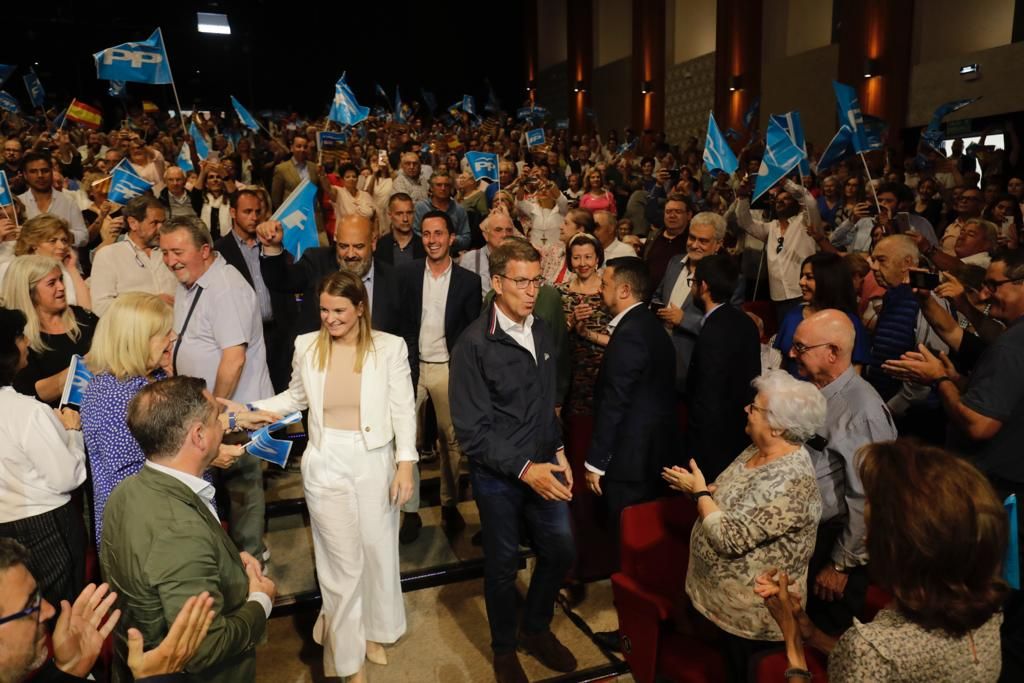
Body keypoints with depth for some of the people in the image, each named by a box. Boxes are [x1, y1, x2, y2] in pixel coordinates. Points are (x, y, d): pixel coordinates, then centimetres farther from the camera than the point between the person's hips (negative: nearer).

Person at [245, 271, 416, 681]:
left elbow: (403, 410, -6)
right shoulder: (307, 346, -3)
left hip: (375, 462, 0)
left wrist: (406, 464, -10)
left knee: (377, 551, 15)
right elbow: (297, 397, 12)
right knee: (341, 561, 8)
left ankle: (373, 631, 42)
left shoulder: (389, 347, -8)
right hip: (326, 464, 0)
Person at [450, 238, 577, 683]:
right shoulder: (474, 344, -18)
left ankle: (536, 630, 42)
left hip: (543, 467, 5)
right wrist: (524, 469, -22)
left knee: (560, 551, 15)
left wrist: (558, 453, 6)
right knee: (503, 564, 13)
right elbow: (471, 431, -19)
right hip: (498, 475, -5)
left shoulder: (541, 332, 0)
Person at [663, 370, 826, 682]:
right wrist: (695, 486, -6)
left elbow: (730, 539, -31)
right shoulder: (758, 450, -2)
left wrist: (700, 491, -19)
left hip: (748, 613, -8)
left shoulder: (792, 483, -31)